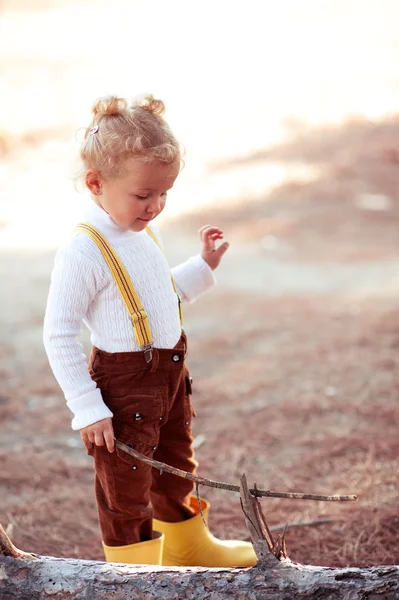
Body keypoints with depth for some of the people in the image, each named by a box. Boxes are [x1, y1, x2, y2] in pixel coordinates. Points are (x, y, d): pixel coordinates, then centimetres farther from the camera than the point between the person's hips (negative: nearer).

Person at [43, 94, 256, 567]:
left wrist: (202, 267, 12)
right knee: (125, 488, 6)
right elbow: (58, 335, -21)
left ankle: (188, 549, 47)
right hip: (124, 383, -9)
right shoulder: (84, 252, -23)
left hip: (169, 373, 9)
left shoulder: (141, 233, 5)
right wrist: (87, 409, -20)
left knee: (177, 466, 26)